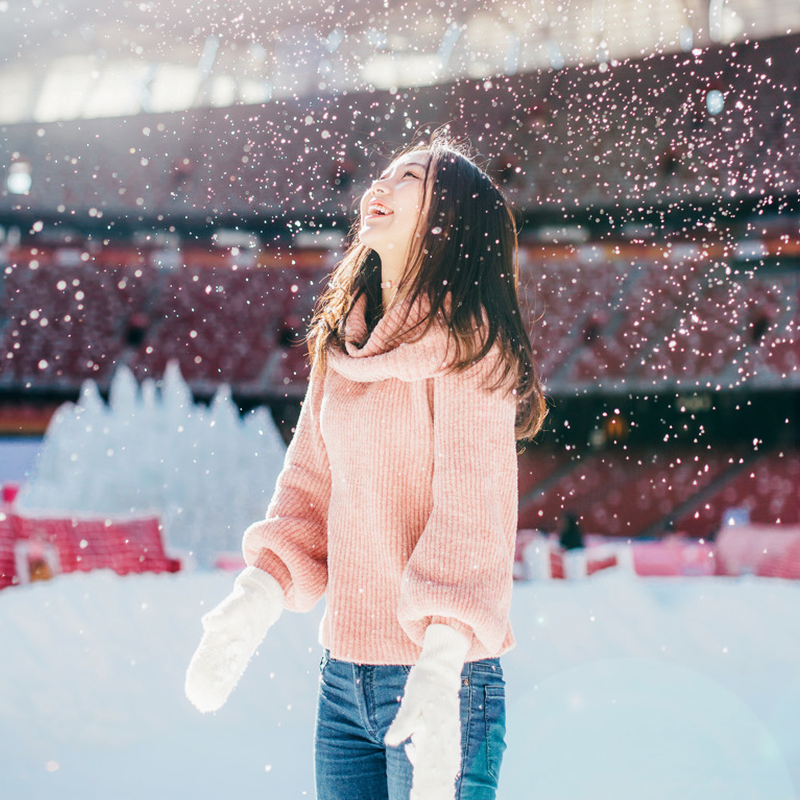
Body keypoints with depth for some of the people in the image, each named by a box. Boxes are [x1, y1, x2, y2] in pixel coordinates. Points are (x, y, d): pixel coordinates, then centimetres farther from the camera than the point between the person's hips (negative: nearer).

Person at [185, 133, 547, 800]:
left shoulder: (463, 338, -8)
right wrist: (256, 598, -3)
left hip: (441, 678, -6)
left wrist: (438, 668, -26)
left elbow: (471, 507, -16)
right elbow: (309, 487, 13)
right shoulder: (341, 343, 11)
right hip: (342, 675, 6)